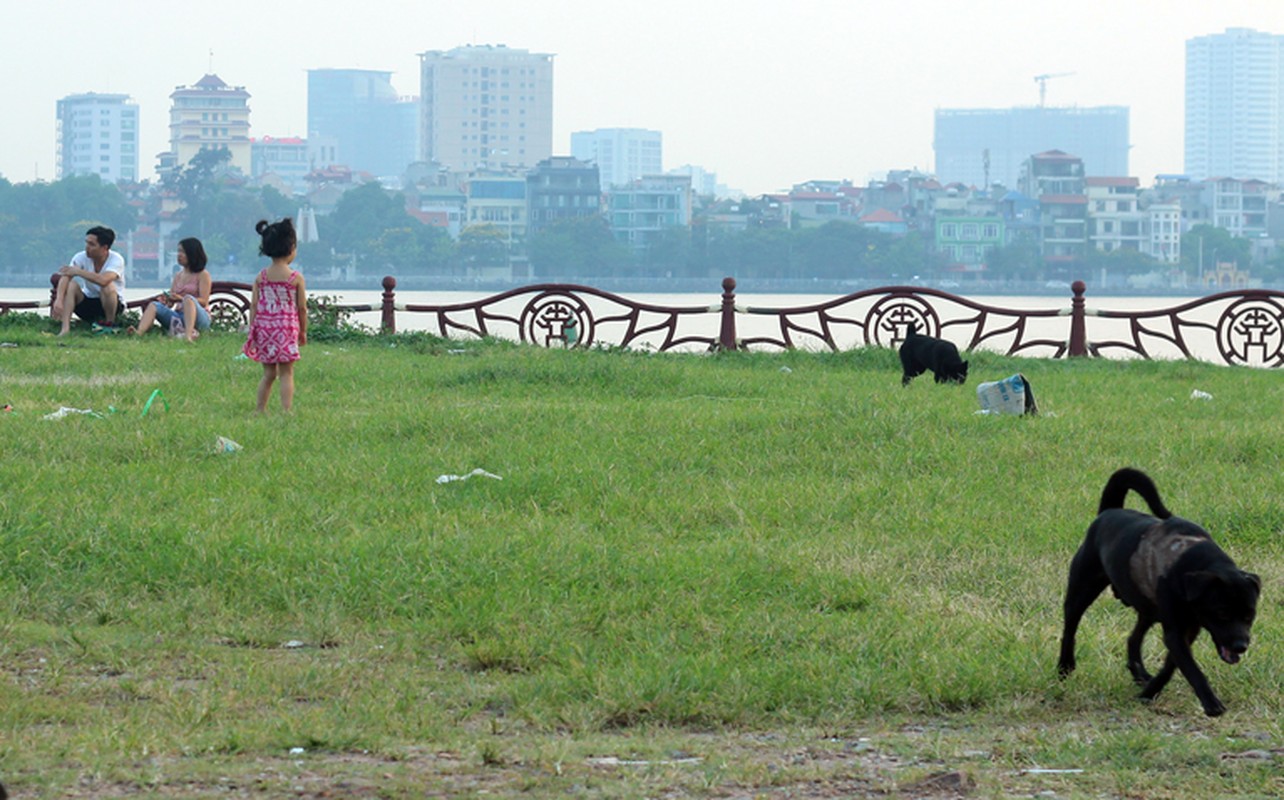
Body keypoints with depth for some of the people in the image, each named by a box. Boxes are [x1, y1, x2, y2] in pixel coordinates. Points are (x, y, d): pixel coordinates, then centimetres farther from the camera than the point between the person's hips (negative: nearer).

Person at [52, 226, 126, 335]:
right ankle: (65, 329, -35)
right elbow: (64, 278, -27)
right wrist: (58, 301, -44)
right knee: (71, 284, -24)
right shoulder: (81, 257, -12)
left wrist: (78, 271, -34)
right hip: (88, 303, 3)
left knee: (107, 286, -35)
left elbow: (103, 280, -42)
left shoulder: (116, 260, -22)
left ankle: (109, 324, -12)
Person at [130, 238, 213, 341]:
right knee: (154, 305, -16)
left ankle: (189, 335, -61)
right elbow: (171, 303, 16)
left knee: (188, 298, -36)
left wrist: (181, 299, -20)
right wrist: (166, 301, -9)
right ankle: (139, 333, -46)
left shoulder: (203, 275, 4)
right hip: (179, 316, 5)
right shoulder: (178, 275, 21)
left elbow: (203, 301, -8)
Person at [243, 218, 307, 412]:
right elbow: (302, 308, -3)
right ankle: (286, 410, -8)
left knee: (269, 374, 14)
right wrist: (303, 331, 8)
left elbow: (254, 305, 1)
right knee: (286, 374, 0)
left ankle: (261, 410, 15)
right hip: (286, 329, -3)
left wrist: (252, 331, 7)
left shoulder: (261, 277, 1)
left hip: (264, 328, 3)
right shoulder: (296, 278, -7)